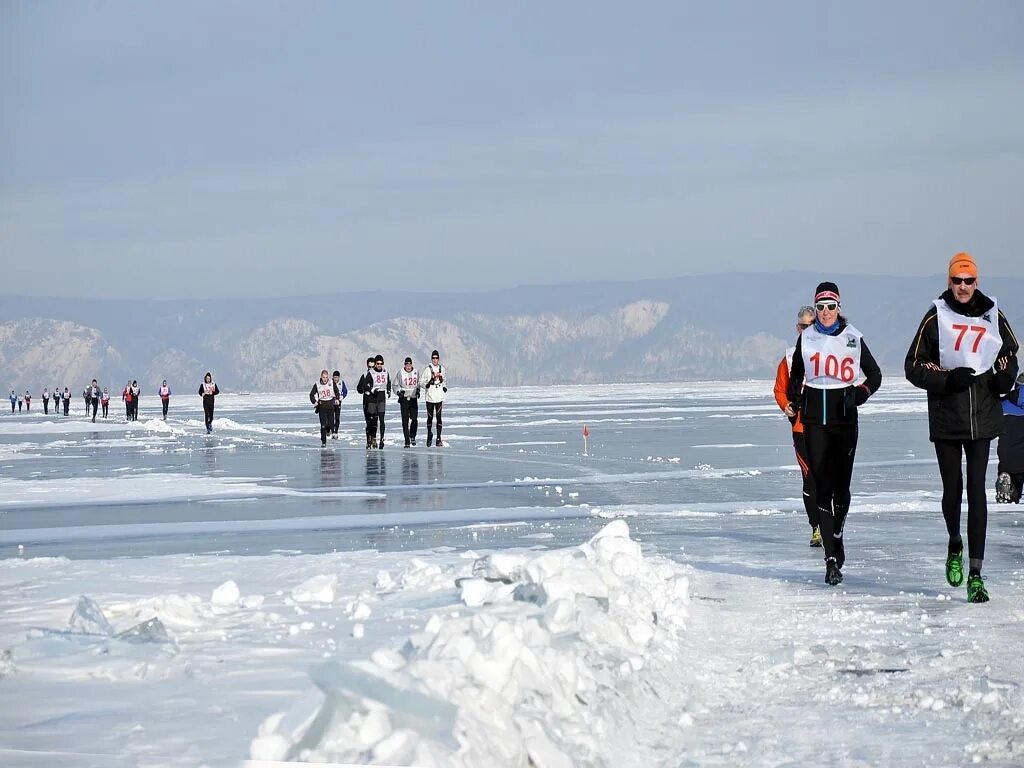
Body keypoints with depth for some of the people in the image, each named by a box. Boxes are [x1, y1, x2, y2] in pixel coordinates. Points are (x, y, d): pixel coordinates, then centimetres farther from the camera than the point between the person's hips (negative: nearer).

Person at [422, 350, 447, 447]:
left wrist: (445, 387, 11)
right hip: (430, 397, -2)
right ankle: (429, 434, 31)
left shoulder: (442, 369, 8)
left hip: (439, 397, 2)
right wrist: (426, 384, -17)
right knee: (430, 417, 7)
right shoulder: (428, 369, -4)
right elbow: (421, 380, 0)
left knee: (439, 417, -5)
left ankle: (439, 438, -3)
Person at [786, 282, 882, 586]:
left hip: (844, 419, -1)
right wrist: (793, 403, 6)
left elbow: (874, 375, 11)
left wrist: (859, 395, -3)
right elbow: (796, 376, 18)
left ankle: (837, 534, 31)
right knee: (821, 484, -6)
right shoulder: (806, 338, 6)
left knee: (841, 484, 1)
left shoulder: (853, 338, 2)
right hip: (814, 420, 1)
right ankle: (832, 558, -8)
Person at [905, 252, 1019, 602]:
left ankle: (975, 574, -7)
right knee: (952, 490, 6)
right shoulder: (936, 318, -1)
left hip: (983, 417, 1)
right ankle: (955, 547, 37)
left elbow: (1009, 353, 20)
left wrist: (1005, 378, -1)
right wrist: (947, 379, -14)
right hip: (945, 419, -1)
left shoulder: (993, 316, 5)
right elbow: (914, 366, 1)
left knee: (977, 492, -6)